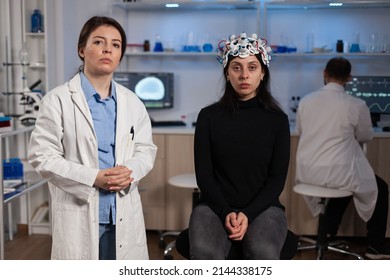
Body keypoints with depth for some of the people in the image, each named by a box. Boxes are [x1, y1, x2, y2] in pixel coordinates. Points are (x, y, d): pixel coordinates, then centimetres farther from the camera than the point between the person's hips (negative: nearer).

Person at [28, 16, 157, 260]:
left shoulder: (132, 102, 10)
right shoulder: (58, 100, -5)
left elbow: (146, 150, 11)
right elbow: (42, 155, -8)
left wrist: (129, 172, -12)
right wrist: (93, 178, -18)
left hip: (125, 214, 4)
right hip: (79, 213, -4)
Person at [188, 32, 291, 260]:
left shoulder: (278, 119, 4)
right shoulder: (209, 116, 3)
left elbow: (278, 177, 1)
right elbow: (203, 173, 1)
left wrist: (248, 214, -13)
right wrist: (225, 212, -14)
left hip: (262, 206, 0)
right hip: (216, 205, 0)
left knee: (264, 253, -32)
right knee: (205, 252, -32)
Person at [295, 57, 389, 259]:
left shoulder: (305, 101, 0)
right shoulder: (356, 105, -10)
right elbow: (366, 136, 8)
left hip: (307, 172, 5)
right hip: (337, 173, -5)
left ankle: (328, 231, 41)